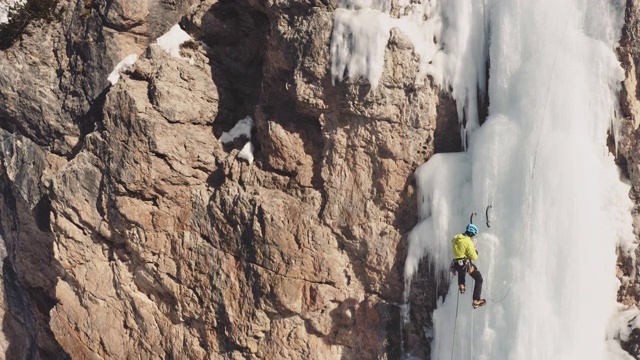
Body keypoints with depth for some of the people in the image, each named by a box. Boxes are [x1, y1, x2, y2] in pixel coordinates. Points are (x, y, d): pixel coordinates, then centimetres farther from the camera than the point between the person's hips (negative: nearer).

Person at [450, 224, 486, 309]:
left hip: (456, 265, 6)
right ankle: (476, 301, 3)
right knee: (479, 279, 10)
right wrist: (475, 250, 5)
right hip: (466, 264, -6)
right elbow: (474, 257, -16)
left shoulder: (455, 239, 3)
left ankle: (461, 286, 32)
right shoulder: (468, 242, -18)